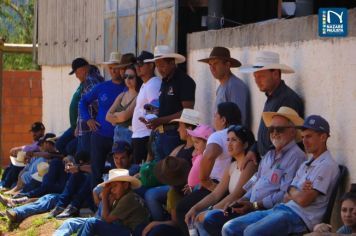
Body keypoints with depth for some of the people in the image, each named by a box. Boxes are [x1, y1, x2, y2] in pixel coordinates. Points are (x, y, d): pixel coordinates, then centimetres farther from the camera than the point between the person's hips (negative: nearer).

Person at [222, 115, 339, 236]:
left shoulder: (326, 165, -7)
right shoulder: (306, 165, 24)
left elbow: (303, 200, -15)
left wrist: (291, 191, 7)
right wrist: (299, 191, -4)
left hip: (301, 217, -10)